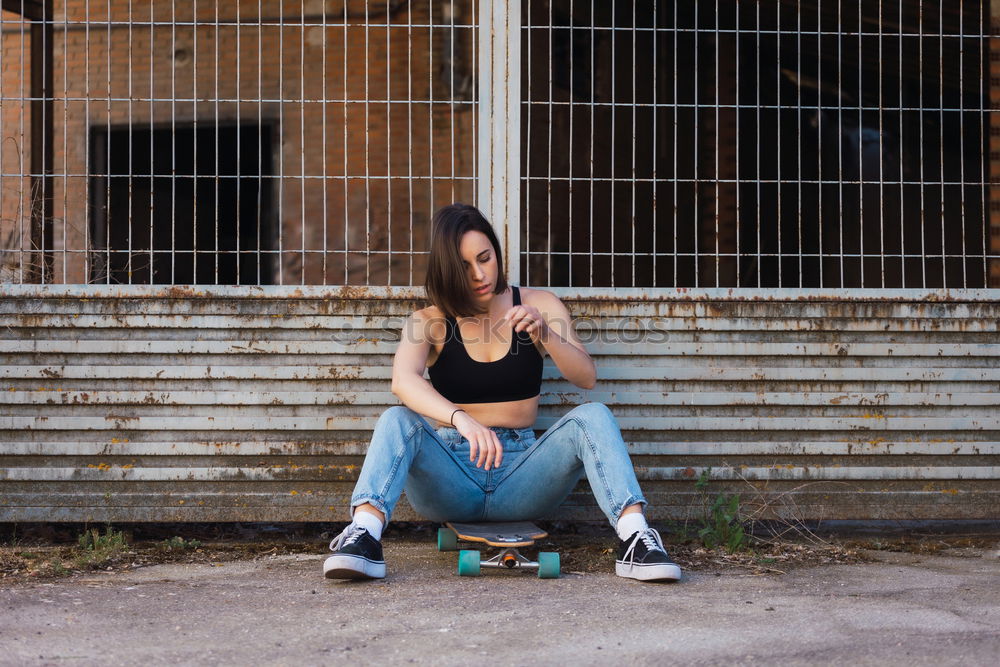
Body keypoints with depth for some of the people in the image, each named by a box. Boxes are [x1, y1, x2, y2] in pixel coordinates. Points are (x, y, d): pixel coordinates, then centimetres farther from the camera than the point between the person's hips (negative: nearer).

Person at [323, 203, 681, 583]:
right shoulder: (429, 322, 2)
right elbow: (403, 380, -20)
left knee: (592, 417, -24)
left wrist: (544, 332, -22)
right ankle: (364, 536, -49)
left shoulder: (539, 306, 7)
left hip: (520, 472, 1)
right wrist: (462, 420, -40)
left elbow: (587, 378, -3)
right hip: (451, 471, -1)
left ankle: (633, 536, -39)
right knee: (397, 421, -29)